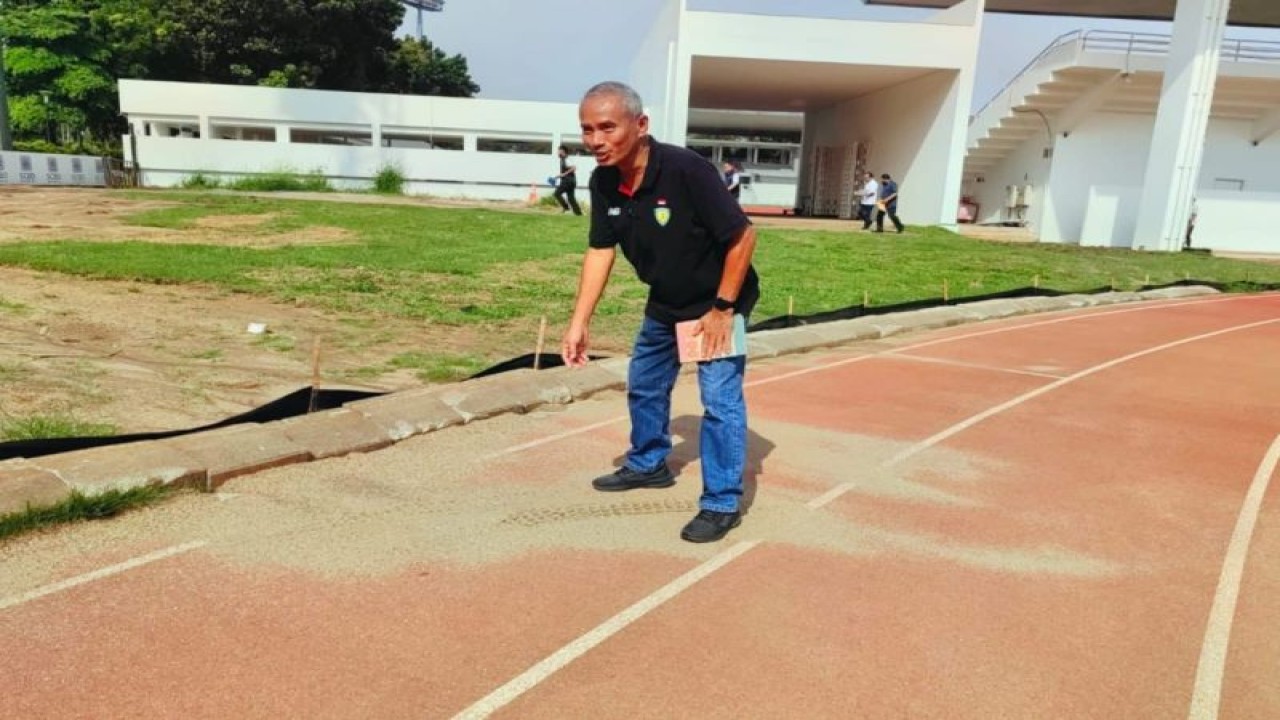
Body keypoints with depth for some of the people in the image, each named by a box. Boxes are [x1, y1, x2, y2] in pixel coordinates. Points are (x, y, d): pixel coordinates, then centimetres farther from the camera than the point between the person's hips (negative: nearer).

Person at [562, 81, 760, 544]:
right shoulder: (604, 183, -12)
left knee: (720, 399, -9)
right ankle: (648, 465, 41)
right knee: (644, 385, 19)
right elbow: (600, 250, -4)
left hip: (717, 302, -7)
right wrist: (579, 322, -8)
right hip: (664, 303, 7)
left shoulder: (687, 170, -32)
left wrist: (721, 309, -23)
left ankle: (722, 503, 5)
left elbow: (742, 235, -26)